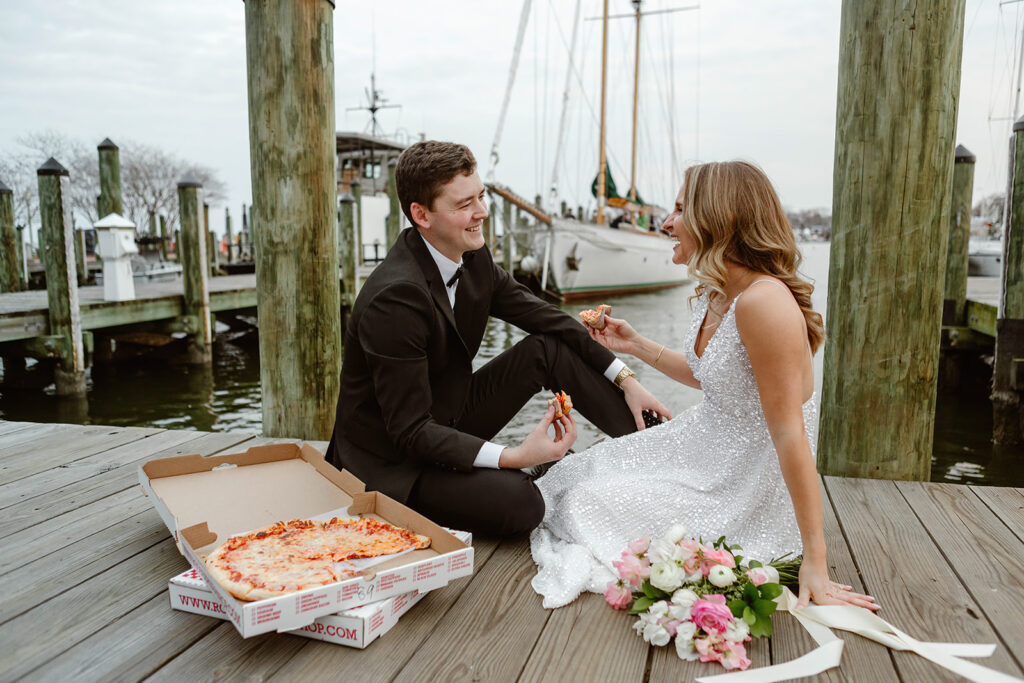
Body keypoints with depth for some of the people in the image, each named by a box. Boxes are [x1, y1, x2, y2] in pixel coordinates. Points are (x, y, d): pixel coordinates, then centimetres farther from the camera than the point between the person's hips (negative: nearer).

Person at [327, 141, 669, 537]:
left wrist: (627, 380, -2)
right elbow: (410, 431, -27)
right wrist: (513, 457, -35)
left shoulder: (473, 259, -5)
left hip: (450, 421, 8)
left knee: (551, 348, -4)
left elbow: (548, 319, 4)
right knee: (519, 503, -31)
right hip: (392, 462, -8)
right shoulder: (395, 298, -29)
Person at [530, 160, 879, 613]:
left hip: (747, 485, -8)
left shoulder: (764, 301, -29)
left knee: (590, 501, -7)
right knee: (579, 474, 7)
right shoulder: (714, 295, 0)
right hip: (706, 449, 9)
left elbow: (790, 435, -28)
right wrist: (636, 345, 13)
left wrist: (815, 561, -24)